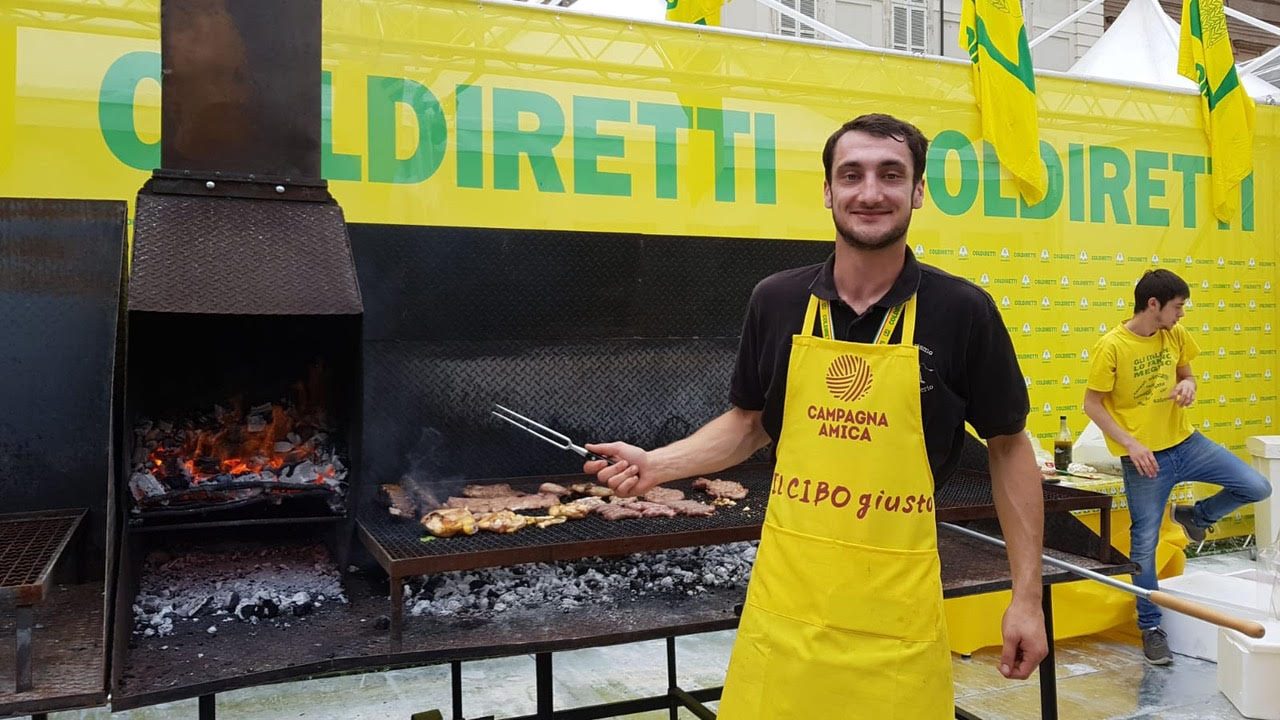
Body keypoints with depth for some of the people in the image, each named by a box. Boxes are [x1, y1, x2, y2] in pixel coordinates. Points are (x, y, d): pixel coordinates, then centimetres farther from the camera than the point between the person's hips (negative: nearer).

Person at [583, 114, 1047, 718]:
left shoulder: (963, 311, -5)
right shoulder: (777, 300, 0)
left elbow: (1009, 448, 3)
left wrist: (1027, 595, 1)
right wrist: (658, 465, -2)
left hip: (898, 603, -1)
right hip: (782, 598, 2)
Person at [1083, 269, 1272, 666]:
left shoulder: (1176, 335, 1)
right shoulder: (1111, 346, -17)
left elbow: (1185, 373, 17)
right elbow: (1092, 404, -13)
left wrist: (1188, 384, -9)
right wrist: (1131, 445, -21)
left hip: (1185, 443, 6)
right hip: (1145, 458, -5)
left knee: (1257, 487, -2)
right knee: (1145, 544, 2)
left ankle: (1197, 515, 25)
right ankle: (1151, 628, 18)